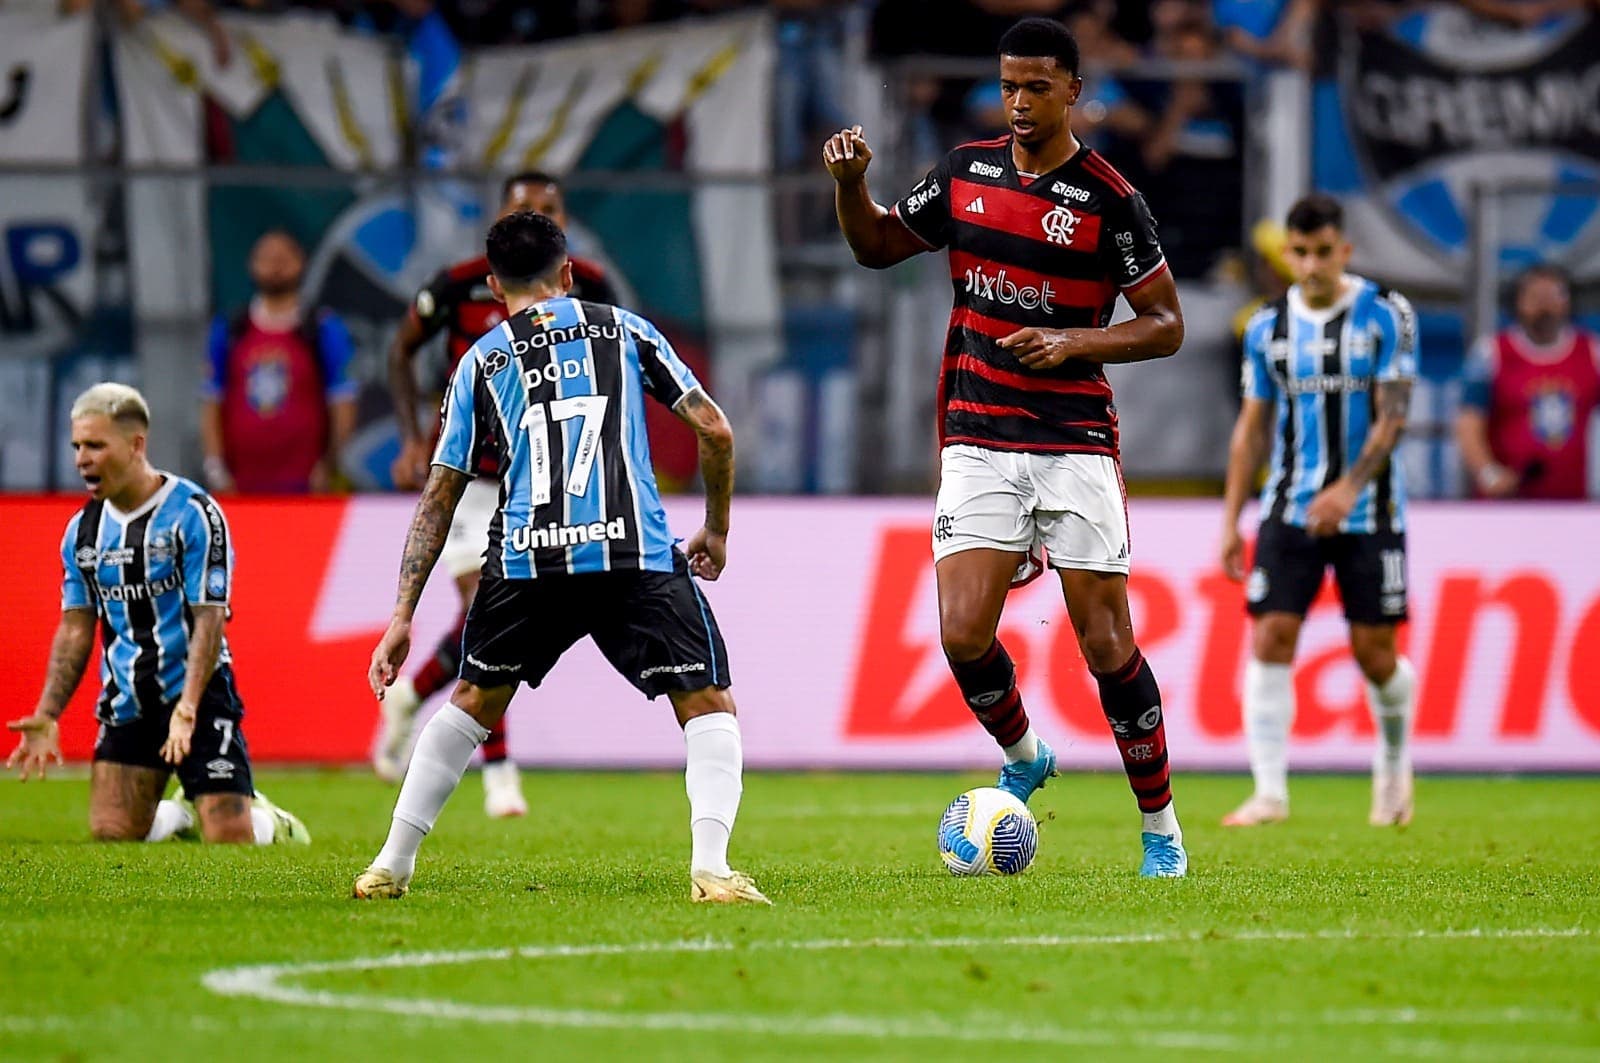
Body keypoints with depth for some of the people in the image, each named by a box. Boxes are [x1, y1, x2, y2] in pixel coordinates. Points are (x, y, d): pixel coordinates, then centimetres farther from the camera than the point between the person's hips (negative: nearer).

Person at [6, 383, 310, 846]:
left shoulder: (194, 513, -11)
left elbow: (209, 618, -16)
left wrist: (186, 710, -26)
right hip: (126, 705, 5)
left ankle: (272, 823, 23)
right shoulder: (83, 529, 7)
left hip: (196, 692, -5)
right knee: (110, 833, -6)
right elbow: (76, 628, 12)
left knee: (229, 838, -12)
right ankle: (178, 814, 26)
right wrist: (46, 716, 2)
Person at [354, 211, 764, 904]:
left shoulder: (480, 362, 19)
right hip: (635, 554, -2)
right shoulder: (622, 329, 17)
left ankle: (392, 865, 24)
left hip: (525, 561, 2)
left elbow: (439, 496, 18)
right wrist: (717, 530, 27)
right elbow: (714, 431, 12)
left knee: (473, 702, 24)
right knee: (709, 708, 6)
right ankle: (710, 866, -16)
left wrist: (402, 618, 19)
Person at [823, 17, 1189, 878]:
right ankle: (1024, 757, 21)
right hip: (978, 443, 3)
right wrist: (850, 184, -1)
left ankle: (1161, 829, 10)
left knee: (1106, 644, -5)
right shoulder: (967, 173, 7)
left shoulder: (1108, 200, -6)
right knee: (963, 637, -10)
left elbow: (1166, 327, -2)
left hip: (1075, 443, -3)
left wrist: (1073, 341, -16)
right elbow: (877, 246, 19)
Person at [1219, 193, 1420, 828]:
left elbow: (1391, 417, -10)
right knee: (1270, 638, -11)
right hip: (1290, 510, 2)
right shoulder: (1269, 328, 5)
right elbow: (1252, 427, 11)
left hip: (1367, 512, -2)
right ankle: (1269, 792, -11)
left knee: (1375, 653, 1)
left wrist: (1348, 488, -24)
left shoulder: (1384, 315, -5)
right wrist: (1231, 521, 7)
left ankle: (1394, 764, 29)